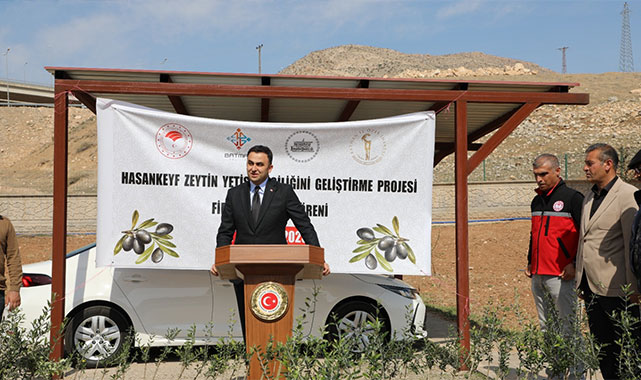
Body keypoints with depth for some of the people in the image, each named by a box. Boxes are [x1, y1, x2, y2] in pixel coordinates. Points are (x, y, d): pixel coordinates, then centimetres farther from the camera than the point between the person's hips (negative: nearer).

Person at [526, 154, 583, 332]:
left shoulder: (572, 198, -6)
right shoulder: (537, 201, 16)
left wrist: (575, 264, -15)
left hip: (562, 275, -7)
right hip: (537, 275, 7)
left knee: (567, 325, -5)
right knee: (544, 326, 12)